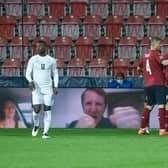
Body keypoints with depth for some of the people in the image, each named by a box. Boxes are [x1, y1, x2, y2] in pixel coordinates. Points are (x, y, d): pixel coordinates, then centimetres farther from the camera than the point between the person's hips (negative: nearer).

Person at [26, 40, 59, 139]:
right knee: (37, 109, -12)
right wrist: (30, 81, -17)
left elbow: (55, 74, 11)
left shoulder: (51, 60, 4)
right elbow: (28, 73, 4)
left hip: (48, 89, 1)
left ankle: (46, 132, 1)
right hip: (36, 89, -1)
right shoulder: (33, 59, 2)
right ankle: (36, 125, 17)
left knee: (47, 110, -4)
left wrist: (56, 86, -2)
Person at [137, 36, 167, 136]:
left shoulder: (145, 55, 14)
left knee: (148, 106, 15)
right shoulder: (155, 54, -8)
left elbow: (139, 67, 26)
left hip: (147, 85, 8)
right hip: (158, 83, -7)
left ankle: (142, 128, 15)